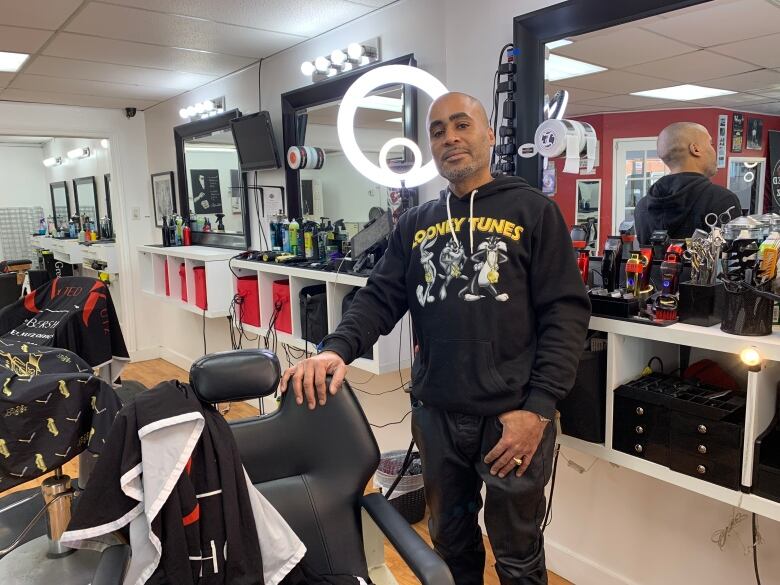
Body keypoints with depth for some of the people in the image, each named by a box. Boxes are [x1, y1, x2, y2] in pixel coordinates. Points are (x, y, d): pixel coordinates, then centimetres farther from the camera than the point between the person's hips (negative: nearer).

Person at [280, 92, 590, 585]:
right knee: (450, 539, 24)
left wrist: (539, 409, -16)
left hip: (513, 416, -3)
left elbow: (566, 312, -8)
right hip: (436, 415, 4)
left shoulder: (533, 211, -3)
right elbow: (381, 299, 3)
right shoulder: (415, 225, 9)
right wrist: (337, 349, -17)